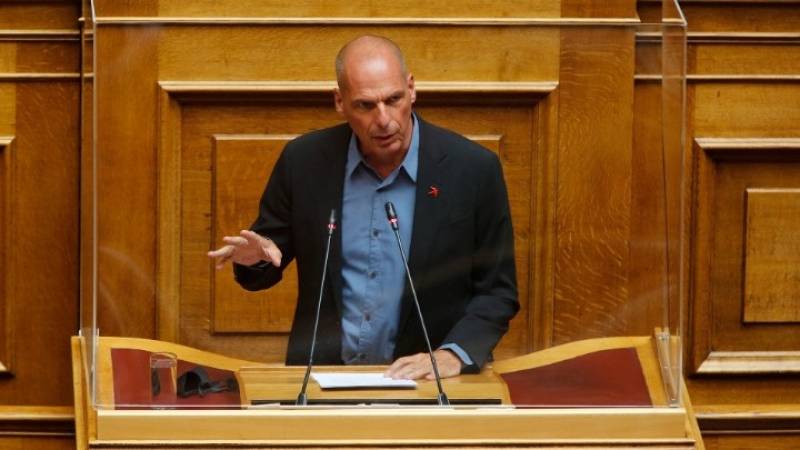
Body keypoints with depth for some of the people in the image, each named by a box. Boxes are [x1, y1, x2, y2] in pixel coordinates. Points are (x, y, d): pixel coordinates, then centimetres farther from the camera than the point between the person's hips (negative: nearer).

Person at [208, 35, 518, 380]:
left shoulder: (474, 169, -5)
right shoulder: (305, 161, 1)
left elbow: (497, 291, 1)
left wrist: (453, 355, -16)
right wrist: (256, 257, -11)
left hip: (426, 378, -1)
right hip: (325, 376, 1)